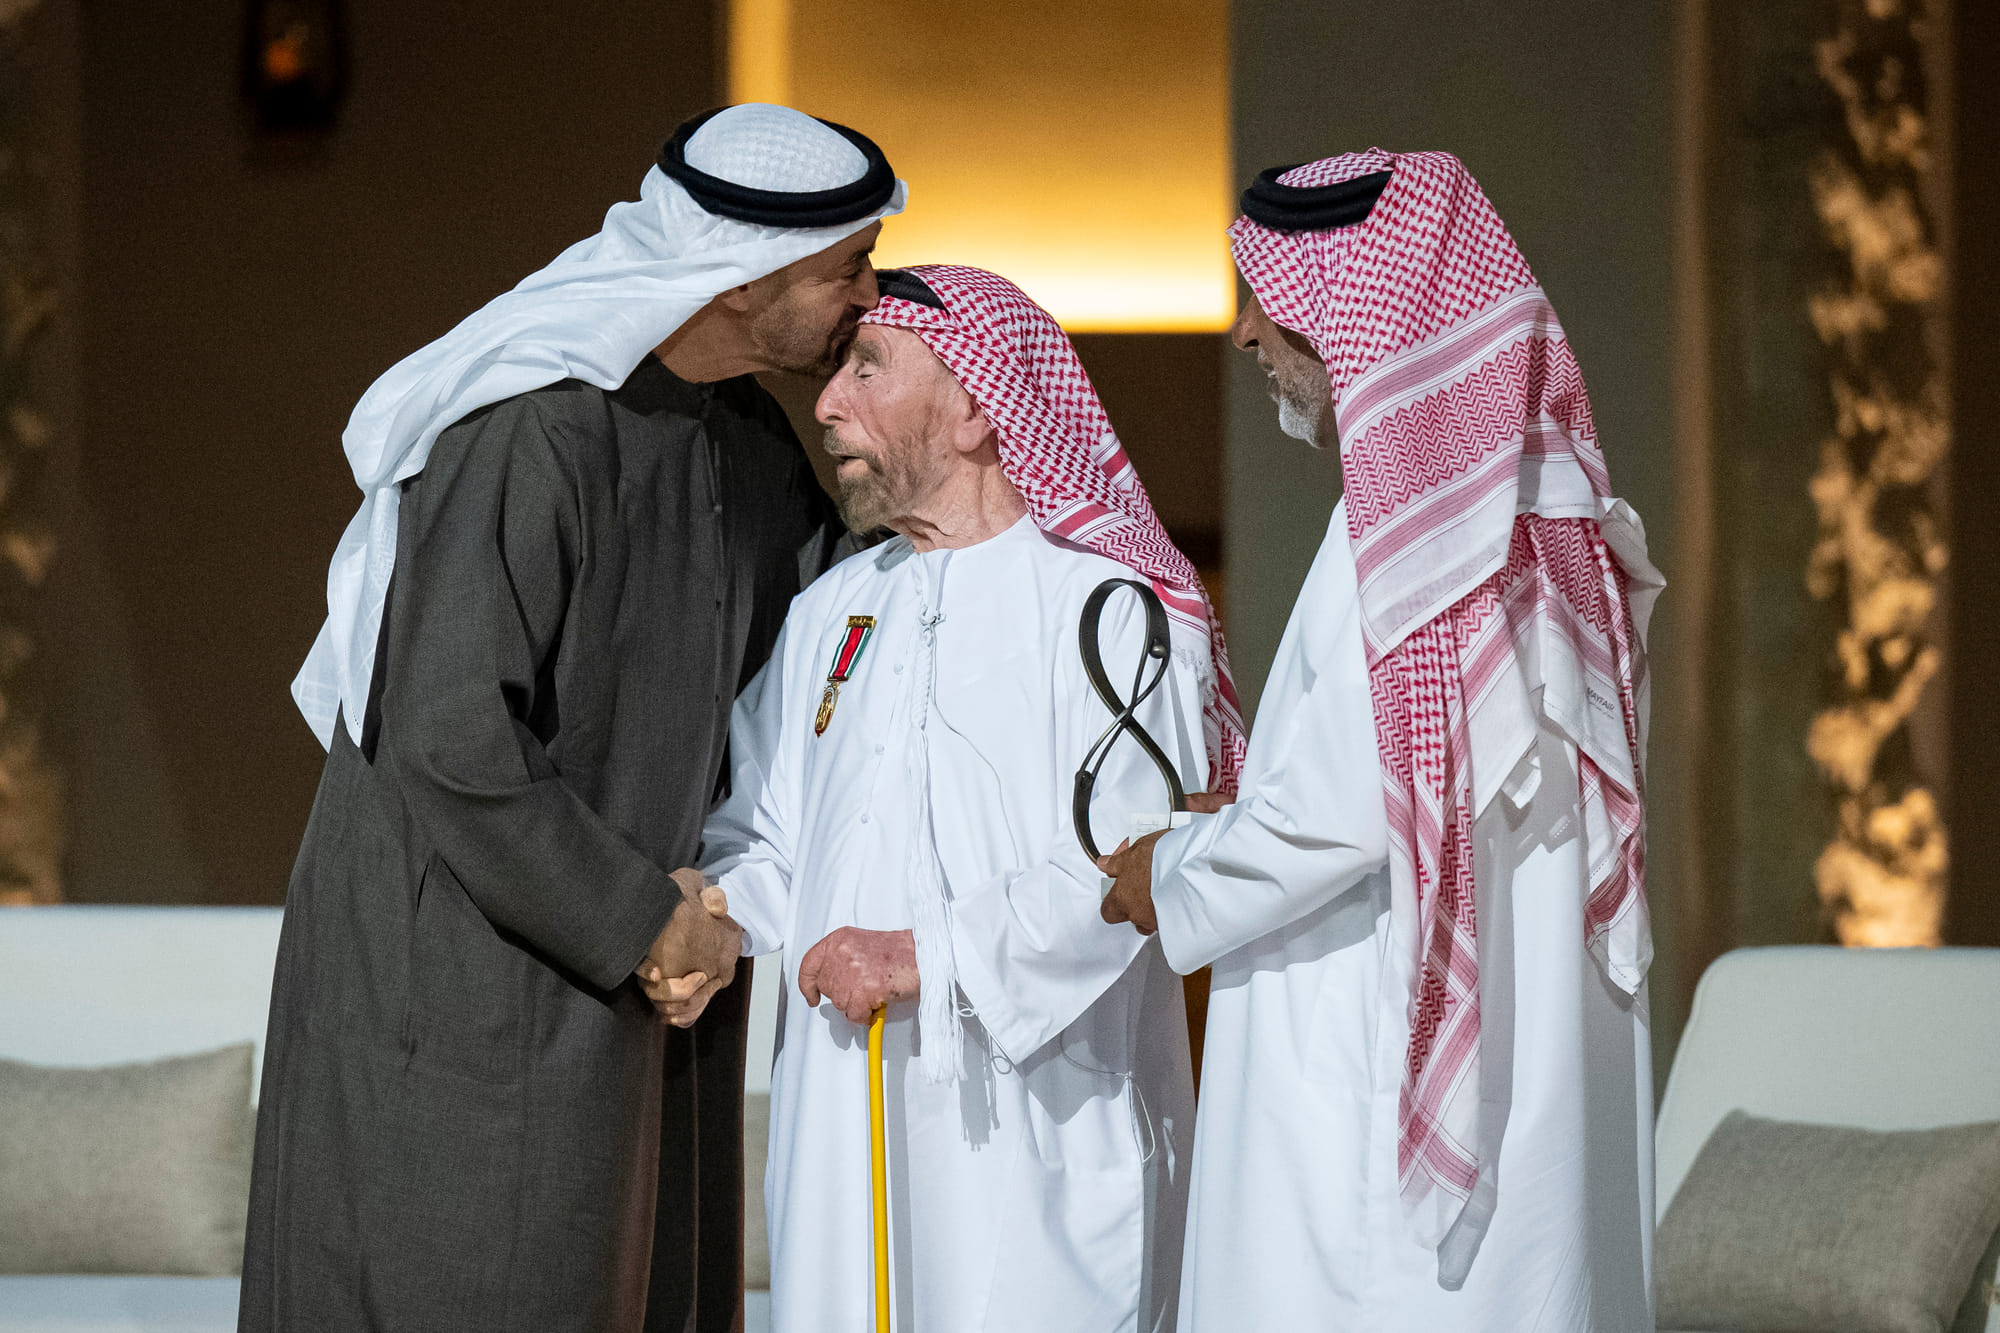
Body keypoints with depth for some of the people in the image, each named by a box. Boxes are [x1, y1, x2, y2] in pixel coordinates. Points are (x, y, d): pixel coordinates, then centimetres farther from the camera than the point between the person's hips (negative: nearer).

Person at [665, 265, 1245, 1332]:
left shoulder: (1108, 608, -6)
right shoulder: (830, 611, 18)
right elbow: (768, 836, 19)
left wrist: (931, 958, -20)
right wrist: (710, 914, -1)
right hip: (843, 1123, 6)